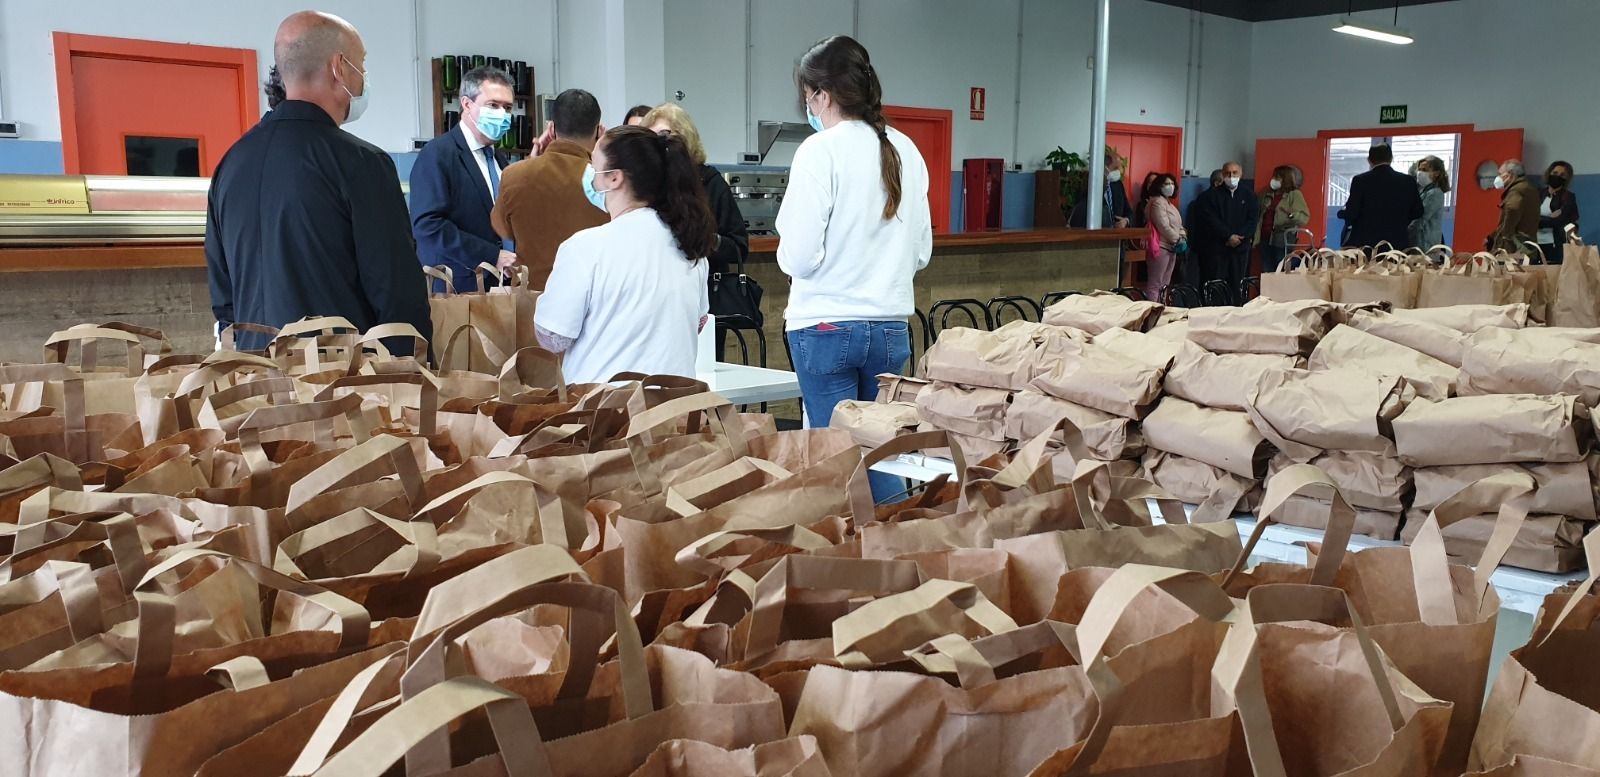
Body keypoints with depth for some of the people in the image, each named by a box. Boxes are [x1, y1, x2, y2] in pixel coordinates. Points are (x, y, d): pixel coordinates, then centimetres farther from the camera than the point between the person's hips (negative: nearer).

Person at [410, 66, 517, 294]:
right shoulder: (437, 153, -7)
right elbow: (427, 224, -17)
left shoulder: (497, 159, 17)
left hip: (496, 285, 7)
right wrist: (492, 257, -19)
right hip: (453, 288, -6)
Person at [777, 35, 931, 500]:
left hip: (826, 326, -5)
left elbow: (799, 256, -14)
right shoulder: (905, 151, 6)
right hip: (890, 326, 5)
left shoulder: (821, 150, -12)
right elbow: (922, 252, 13)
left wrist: (787, 251, 7)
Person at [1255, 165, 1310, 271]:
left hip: (1283, 241, -6)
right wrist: (1256, 237, 8)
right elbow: (1259, 215, 15)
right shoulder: (1267, 194, 13)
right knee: (1266, 274, 7)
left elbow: (1305, 217, -11)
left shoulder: (1294, 194, -3)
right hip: (1266, 240, 6)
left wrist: (1292, 215, -32)